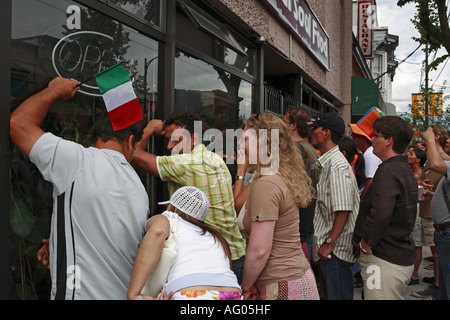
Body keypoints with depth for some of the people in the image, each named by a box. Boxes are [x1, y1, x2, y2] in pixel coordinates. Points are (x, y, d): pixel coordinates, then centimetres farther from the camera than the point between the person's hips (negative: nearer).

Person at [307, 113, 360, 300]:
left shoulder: (337, 166, -19)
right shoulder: (326, 163, 12)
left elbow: (343, 210, -24)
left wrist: (329, 244, -20)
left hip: (335, 250, -10)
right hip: (327, 248, 10)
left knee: (337, 295, 0)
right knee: (329, 294, 19)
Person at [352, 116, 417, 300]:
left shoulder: (388, 171, -18)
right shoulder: (405, 169, 15)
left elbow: (380, 215, -33)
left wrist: (366, 243, -18)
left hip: (384, 261, -10)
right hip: (402, 258, 10)